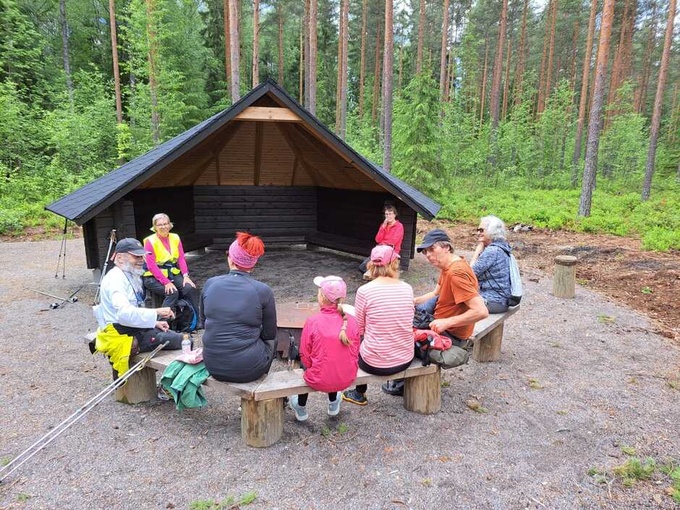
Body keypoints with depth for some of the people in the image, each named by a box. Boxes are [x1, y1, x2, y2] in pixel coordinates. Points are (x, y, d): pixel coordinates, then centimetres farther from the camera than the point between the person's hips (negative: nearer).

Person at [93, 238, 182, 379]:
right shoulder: (115, 279, -17)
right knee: (179, 341, -17)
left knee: (180, 338, 2)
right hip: (122, 335, -10)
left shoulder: (129, 277, 15)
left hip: (134, 328, 10)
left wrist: (154, 322, 7)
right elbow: (124, 314, -33)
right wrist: (156, 313, -30)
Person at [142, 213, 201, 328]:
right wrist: (166, 282, -23)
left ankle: (198, 320, -9)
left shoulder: (175, 238, 6)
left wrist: (186, 276, -15)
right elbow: (151, 265, -14)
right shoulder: (150, 241, -8)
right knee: (172, 292, -29)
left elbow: (181, 258, 2)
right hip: (154, 277, -4)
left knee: (190, 288, -19)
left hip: (173, 273, 4)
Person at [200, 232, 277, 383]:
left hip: (212, 366, 4)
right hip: (248, 370, -3)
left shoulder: (210, 284, -5)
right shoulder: (263, 291, -14)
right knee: (271, 341, 29)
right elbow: (270, 334, -1)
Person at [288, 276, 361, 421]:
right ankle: (333, 404, 53)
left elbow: (305, 356, -10)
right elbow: (355, 354, -1)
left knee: (306, 365, 30)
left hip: (319, 381, -2)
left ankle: (301, 409, 48)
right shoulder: (351, 321, -11)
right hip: (347, 379, 3)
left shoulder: (313, 321, -20)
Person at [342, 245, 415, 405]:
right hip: (405, 360, 3)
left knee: (356, 345, 30)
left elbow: (359, 328, -4)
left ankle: (360, 394, 40)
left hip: (375, 364, -3)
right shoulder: (407, 288, -5)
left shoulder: (364, 291, -16)